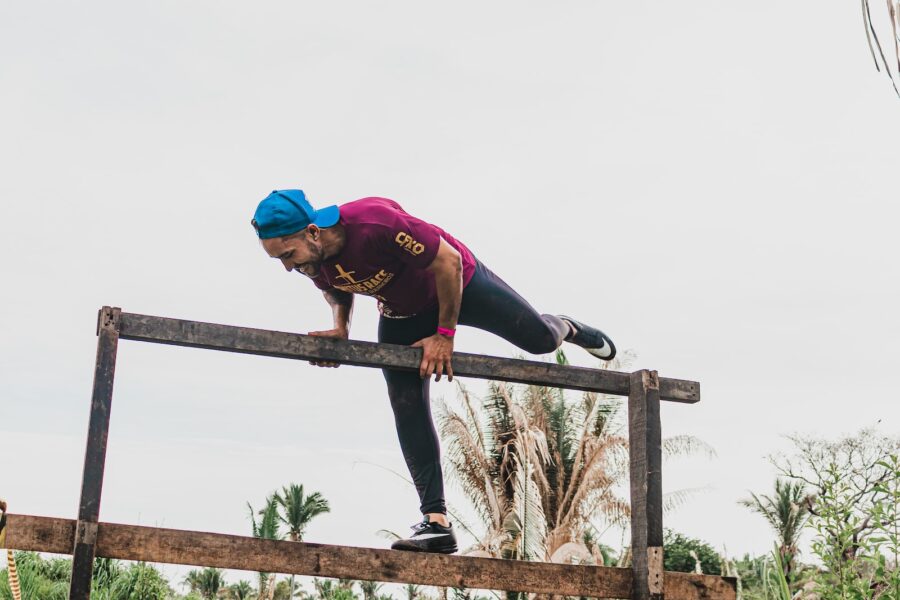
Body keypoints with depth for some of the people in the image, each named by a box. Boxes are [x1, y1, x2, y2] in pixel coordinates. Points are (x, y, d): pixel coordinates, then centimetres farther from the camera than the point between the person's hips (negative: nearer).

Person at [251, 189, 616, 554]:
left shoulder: (376, 223, -42)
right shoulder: (312, 262, -21)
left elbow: (447, 260, -31)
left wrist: (444, 335, -24)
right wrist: (340, 327, -16)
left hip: (458, 279, -5)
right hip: (402, 314, 5)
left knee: (540, 339, 1)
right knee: (407, 408, -7)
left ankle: (566, 329, 42)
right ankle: (436, 522, -6)